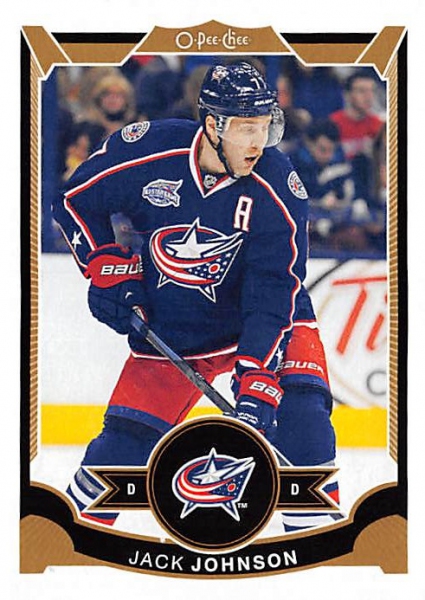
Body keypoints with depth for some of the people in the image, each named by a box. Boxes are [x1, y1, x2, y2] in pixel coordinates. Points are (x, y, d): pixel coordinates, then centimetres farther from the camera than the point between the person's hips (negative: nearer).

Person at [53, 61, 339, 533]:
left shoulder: (277, 186, -22)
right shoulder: (148, 150, -19)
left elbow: (273, 295, -24)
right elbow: (74, 198, -2)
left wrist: (255, 382, -32)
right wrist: (106, 269, -11)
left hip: (268, 321, 0)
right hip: (168, 329, 1)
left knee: (300, 412, -23)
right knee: (123, 445, 1)